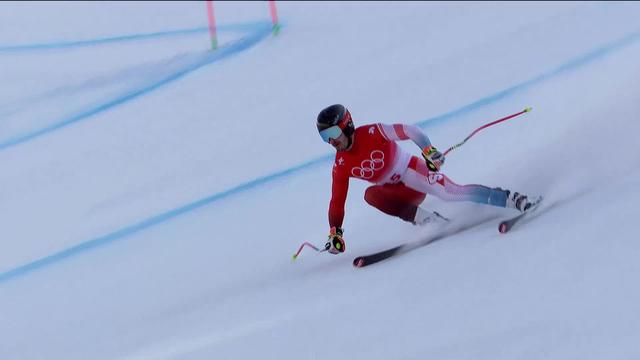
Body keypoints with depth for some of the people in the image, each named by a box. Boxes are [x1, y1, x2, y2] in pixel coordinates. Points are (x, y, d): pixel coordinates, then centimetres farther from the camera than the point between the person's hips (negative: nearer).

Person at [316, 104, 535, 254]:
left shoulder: (372, 133, -19)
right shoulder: (341, 167, -5)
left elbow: (409, 131, -19)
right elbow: (337, 202, 0)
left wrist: (429, 151, -34)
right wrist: (335, 234, -8)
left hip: (412, 171, -5)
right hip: (398, 192, 5)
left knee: (452, 193, -26)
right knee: (371, 195, -25)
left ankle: (508, 199, -16)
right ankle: (424, 219, -20)